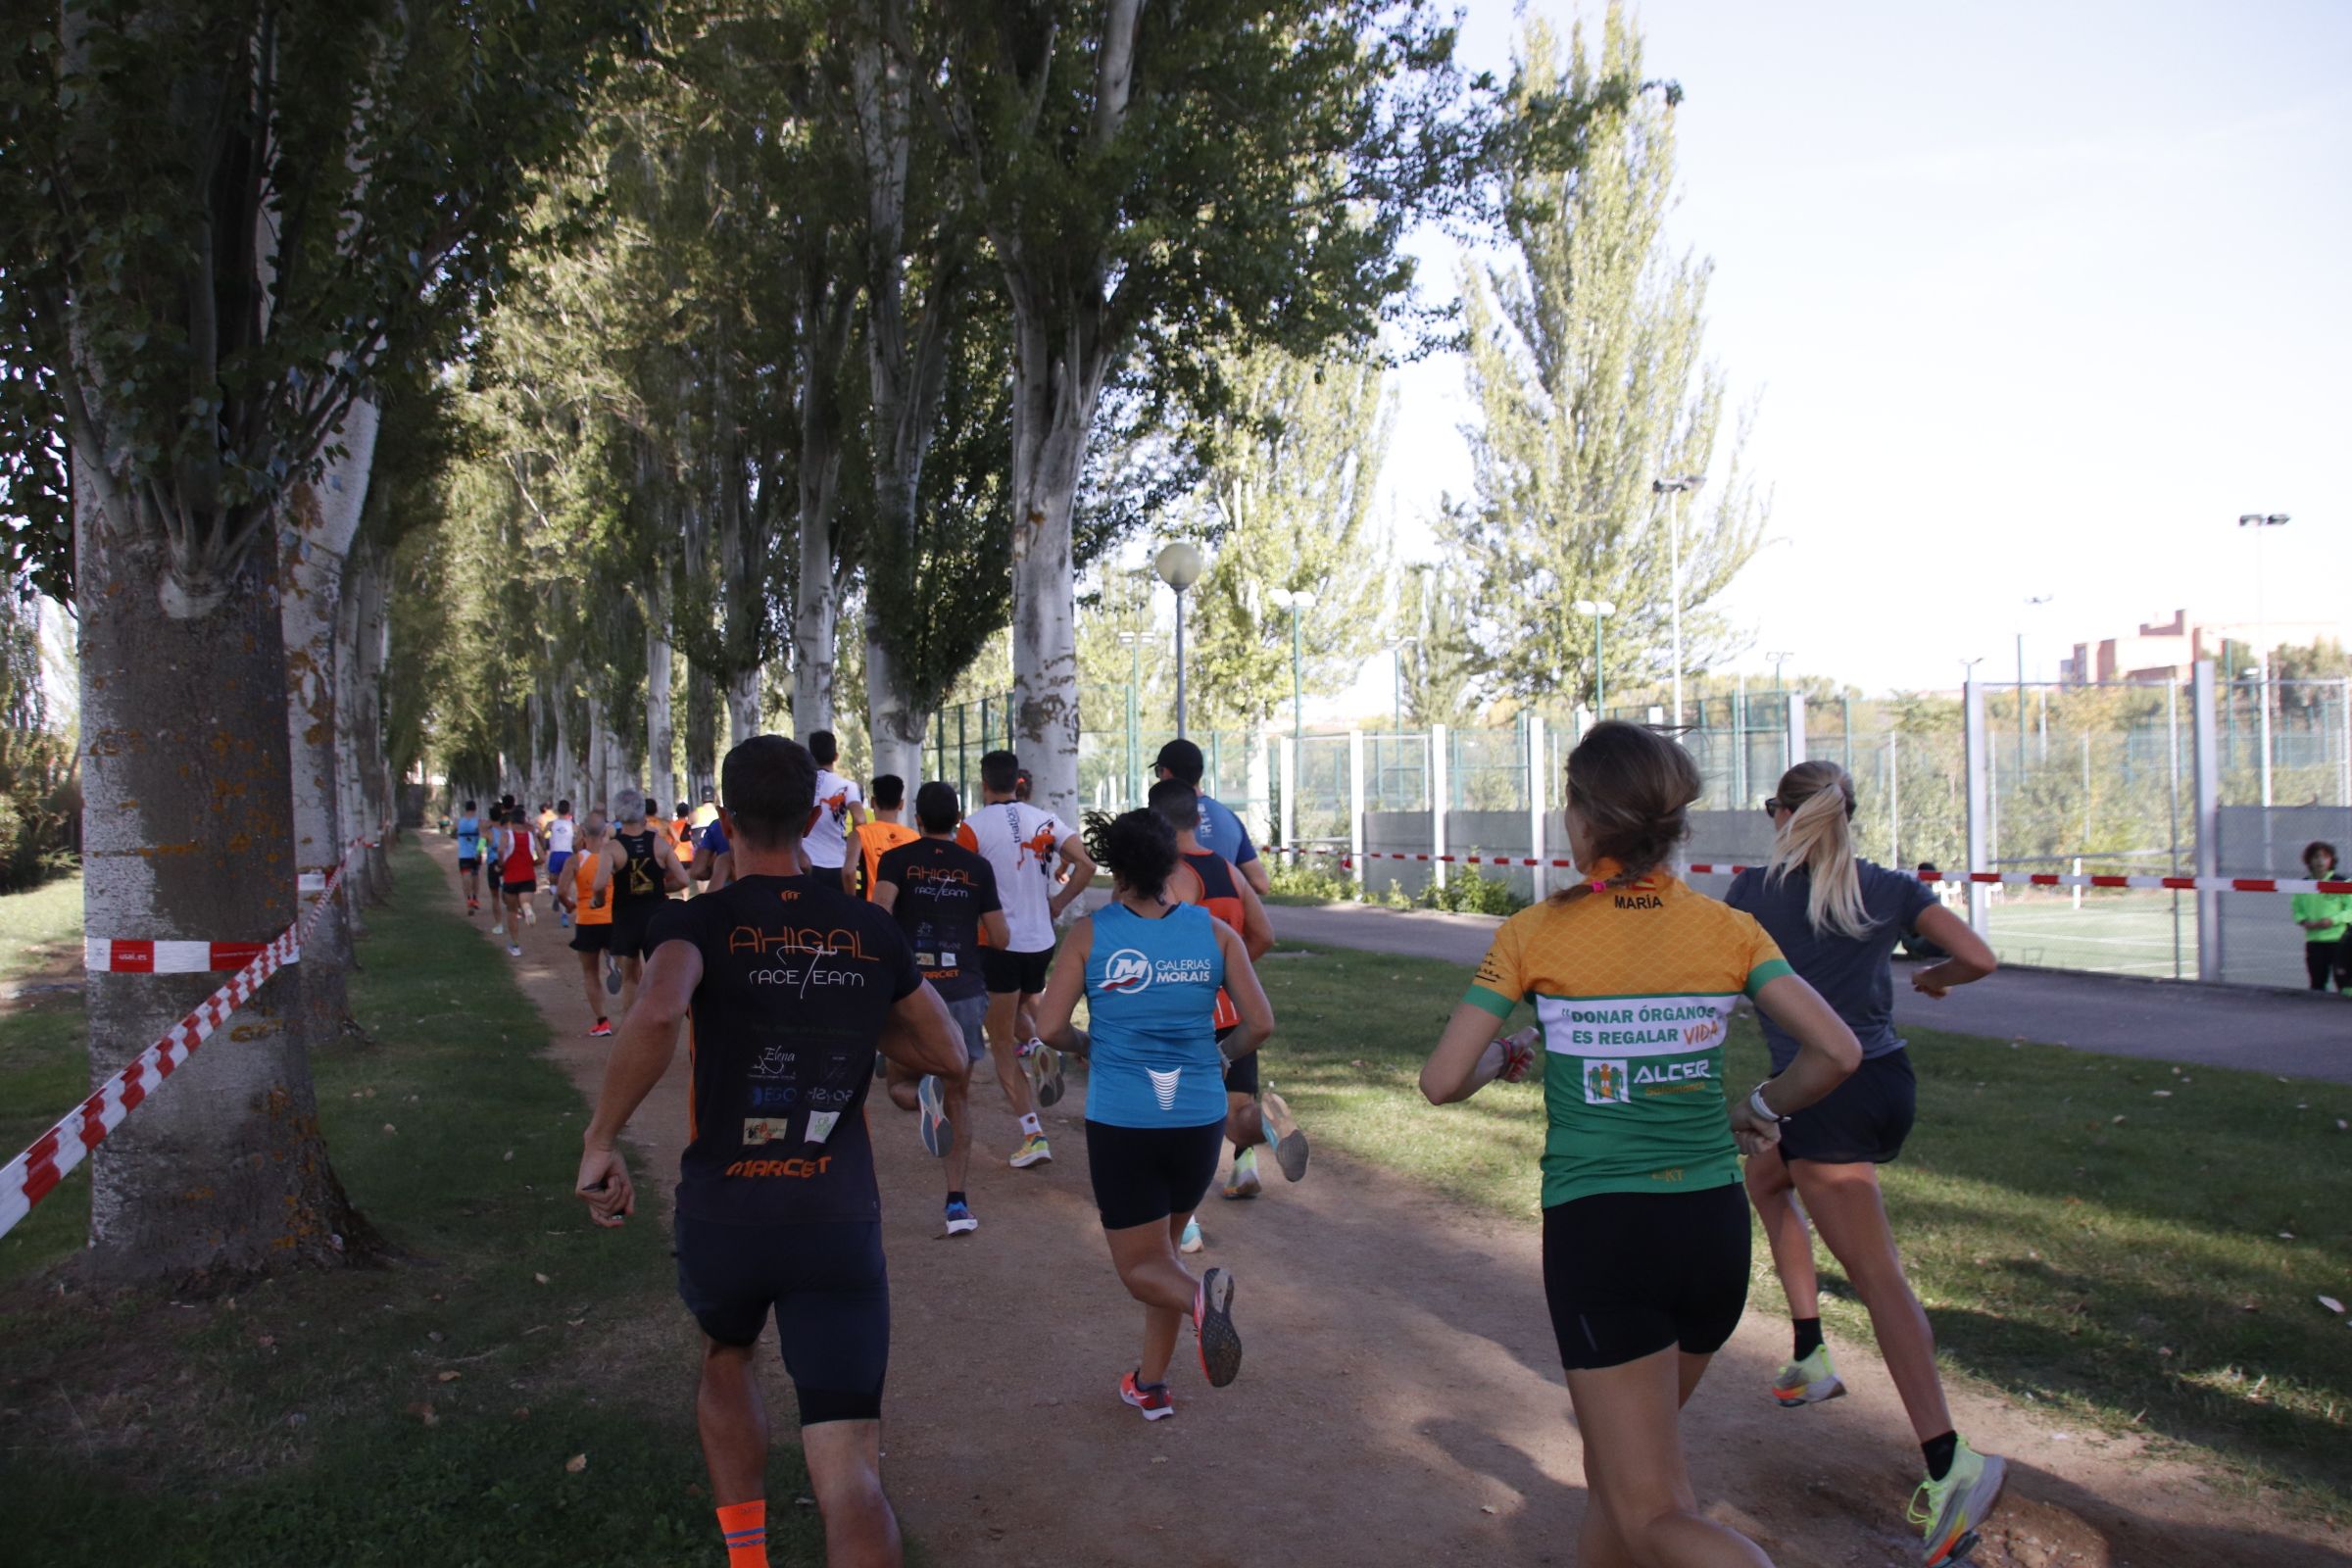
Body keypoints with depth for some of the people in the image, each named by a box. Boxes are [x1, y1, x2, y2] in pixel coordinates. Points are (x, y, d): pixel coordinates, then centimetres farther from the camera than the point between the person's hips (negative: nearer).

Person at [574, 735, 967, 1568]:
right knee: (848, 1478, -3)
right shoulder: (871, 930, 3)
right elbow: (946, 1053, 13)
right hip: (841, 1220, 0)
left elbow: (657, 1014, -29)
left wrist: (601, 1141, -18)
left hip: (722, 1214, 0)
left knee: (727, 1361, 34)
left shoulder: (697, 922, -7)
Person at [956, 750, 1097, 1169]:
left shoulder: (974, 826, -8)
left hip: (998, 942, -5)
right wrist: (1055, 906, 8)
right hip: (1041, 942, 5)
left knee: (1002, 1041, 3)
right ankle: (1039, 1045, -2)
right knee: (1023, 1005, 31)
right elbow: (1086, 865, -2)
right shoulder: (1044, 820, 5)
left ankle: (1033, 1135, -6)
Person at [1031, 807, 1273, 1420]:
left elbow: (1049, 1028, -10)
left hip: (1120, 1122, -3)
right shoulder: (1215, 932, -1)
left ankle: (1199, 1295, -24)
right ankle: (1151, 1383, 30)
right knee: (1163, 1249, 24)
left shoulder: (1090, 934, -6)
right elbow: (1260, 1025, -3)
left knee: (1142, 1266, 8)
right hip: (1199, 1118, 3)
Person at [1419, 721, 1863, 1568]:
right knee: (1619, 1464, 25)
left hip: (1598, 1236, -4)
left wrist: (1504, 1056, 13)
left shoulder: (1534, 934, -7)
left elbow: (1442, 1081, -8)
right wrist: (1757, 1109, 11)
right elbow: (1836, 1052, -7)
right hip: (1714, 1227, 5)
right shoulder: (1728, 929, 1)